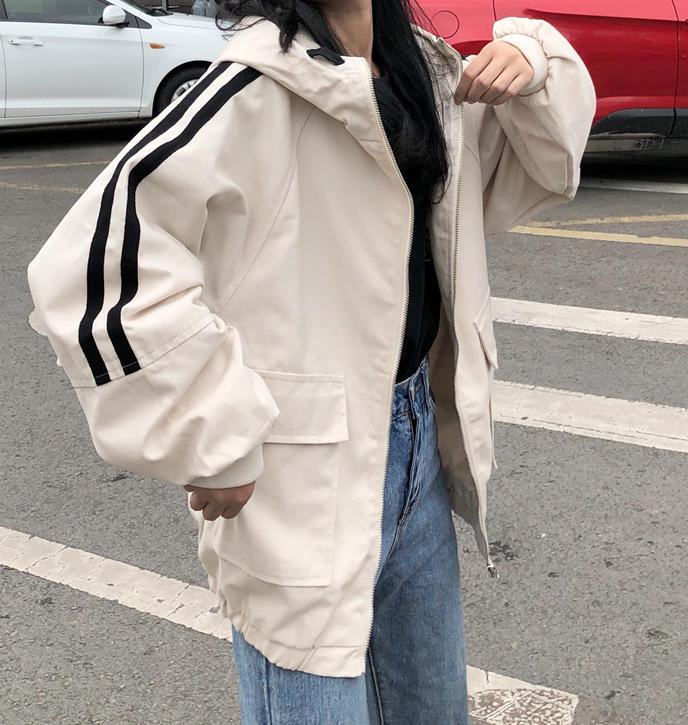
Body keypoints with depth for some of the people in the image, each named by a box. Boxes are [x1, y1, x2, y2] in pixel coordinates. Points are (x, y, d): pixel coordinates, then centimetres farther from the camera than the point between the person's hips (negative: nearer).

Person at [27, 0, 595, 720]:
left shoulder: (424, 70, 5)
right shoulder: (260, 89, -19)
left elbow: (542, 163, 18)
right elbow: (93, 261, -27)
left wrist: (531, 62, -3)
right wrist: (212, 444, -21)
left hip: (422, 447, 8)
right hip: (306, 492, -7)